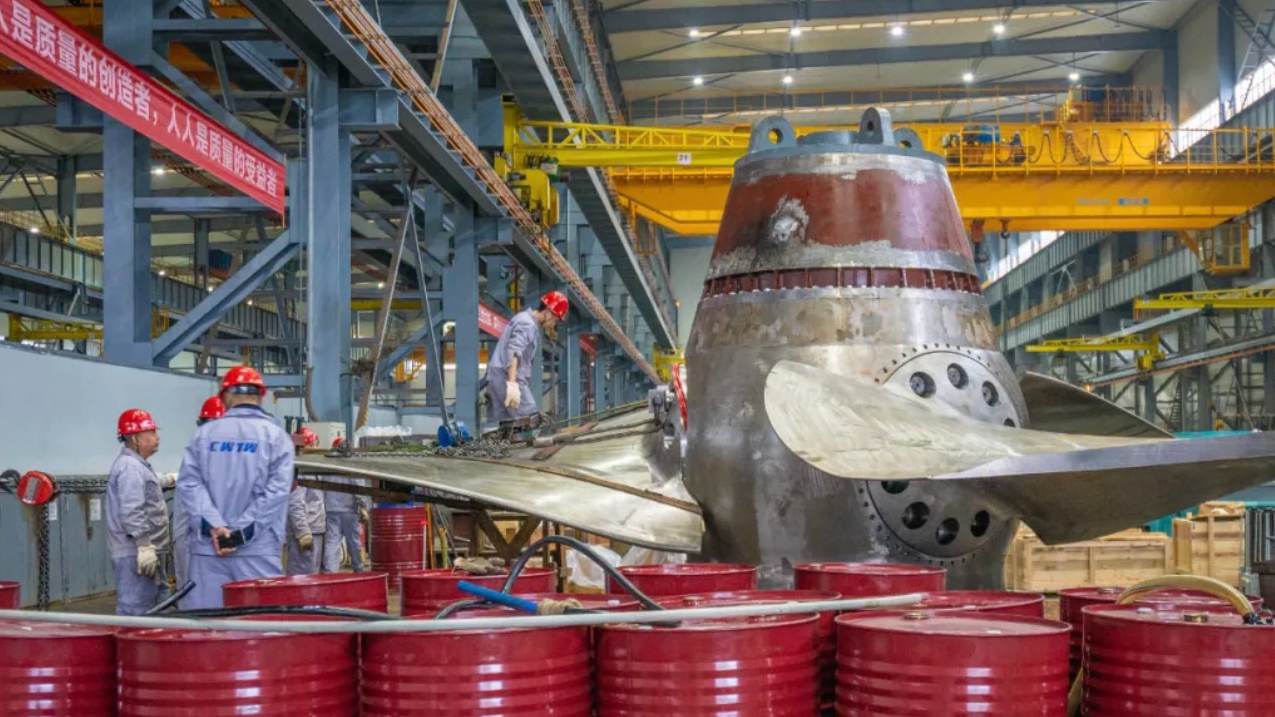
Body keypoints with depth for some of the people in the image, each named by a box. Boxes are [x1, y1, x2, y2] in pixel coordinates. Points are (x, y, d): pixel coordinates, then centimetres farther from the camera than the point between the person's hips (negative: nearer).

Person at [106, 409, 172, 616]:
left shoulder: (139, 465, 19)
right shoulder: (130, 467, -16)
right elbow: (132, 512, -24)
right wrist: (144, 546, -26)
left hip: (149, 553, 11)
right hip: (136, 554, -11)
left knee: (159, 604, 16)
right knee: (135, 612, -12)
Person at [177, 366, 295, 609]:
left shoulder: (204, 434, 9)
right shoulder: (276, 436, 2)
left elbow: (189, 483, -1)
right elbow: (277, 490, -9)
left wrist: (213, 527, -9)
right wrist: (241, 532, -10)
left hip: (207, 547, 2)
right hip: (259, 550, -2)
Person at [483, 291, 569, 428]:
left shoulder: (526, 320, 23)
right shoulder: (527, 324, -10)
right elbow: (514, 352, -25)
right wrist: (512, 383, -37)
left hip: (500, 380, 10)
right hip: (507, 379, -10)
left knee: (508, 427, 5)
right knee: (526, 422, -16)